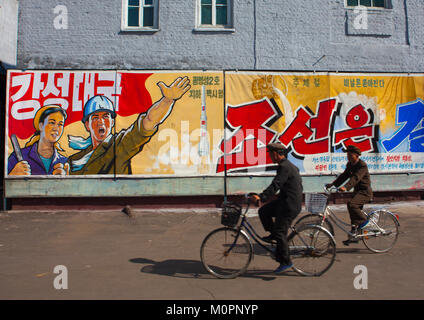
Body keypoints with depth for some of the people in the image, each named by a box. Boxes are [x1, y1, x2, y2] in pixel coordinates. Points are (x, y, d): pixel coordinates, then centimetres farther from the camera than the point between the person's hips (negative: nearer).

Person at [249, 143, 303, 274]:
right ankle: (273, 235, 19)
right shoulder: (289, 165, 14)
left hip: (289, 205, -10)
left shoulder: (284, 167, -18)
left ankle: (285, 262, 8)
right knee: (263, 211, 7)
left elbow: (275, 185, -29)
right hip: (284, 201, 10)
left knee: (280, 232, -4)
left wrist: (261, 197, -35)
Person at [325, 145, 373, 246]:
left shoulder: (362, 165, -19)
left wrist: (346, 187, -46)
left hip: (365, 191, -8)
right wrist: (333, 184, -2)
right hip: (357, 191, 9)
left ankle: (364, 220, -8)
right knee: (354, 213, 8)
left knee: (351, 204, -30)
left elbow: (355, 178, -32)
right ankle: (353, 235, 16)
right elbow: (344, 176, 9)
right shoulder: (350, 164, 8)